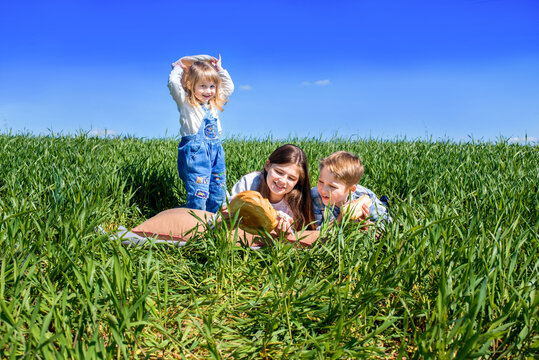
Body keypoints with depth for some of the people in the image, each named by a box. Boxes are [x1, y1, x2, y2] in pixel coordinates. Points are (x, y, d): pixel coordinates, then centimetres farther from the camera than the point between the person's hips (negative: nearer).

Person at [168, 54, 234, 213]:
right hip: (195, 151, -6)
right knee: (199, 193, -14)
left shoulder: (214, 104, 17)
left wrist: (219, 68, 25)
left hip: (216, 151, 6)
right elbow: (173, 82, -9)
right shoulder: (186, 103, 2)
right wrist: (179, 66, 7)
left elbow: (229, 86, 28)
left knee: (218, 193, 8)